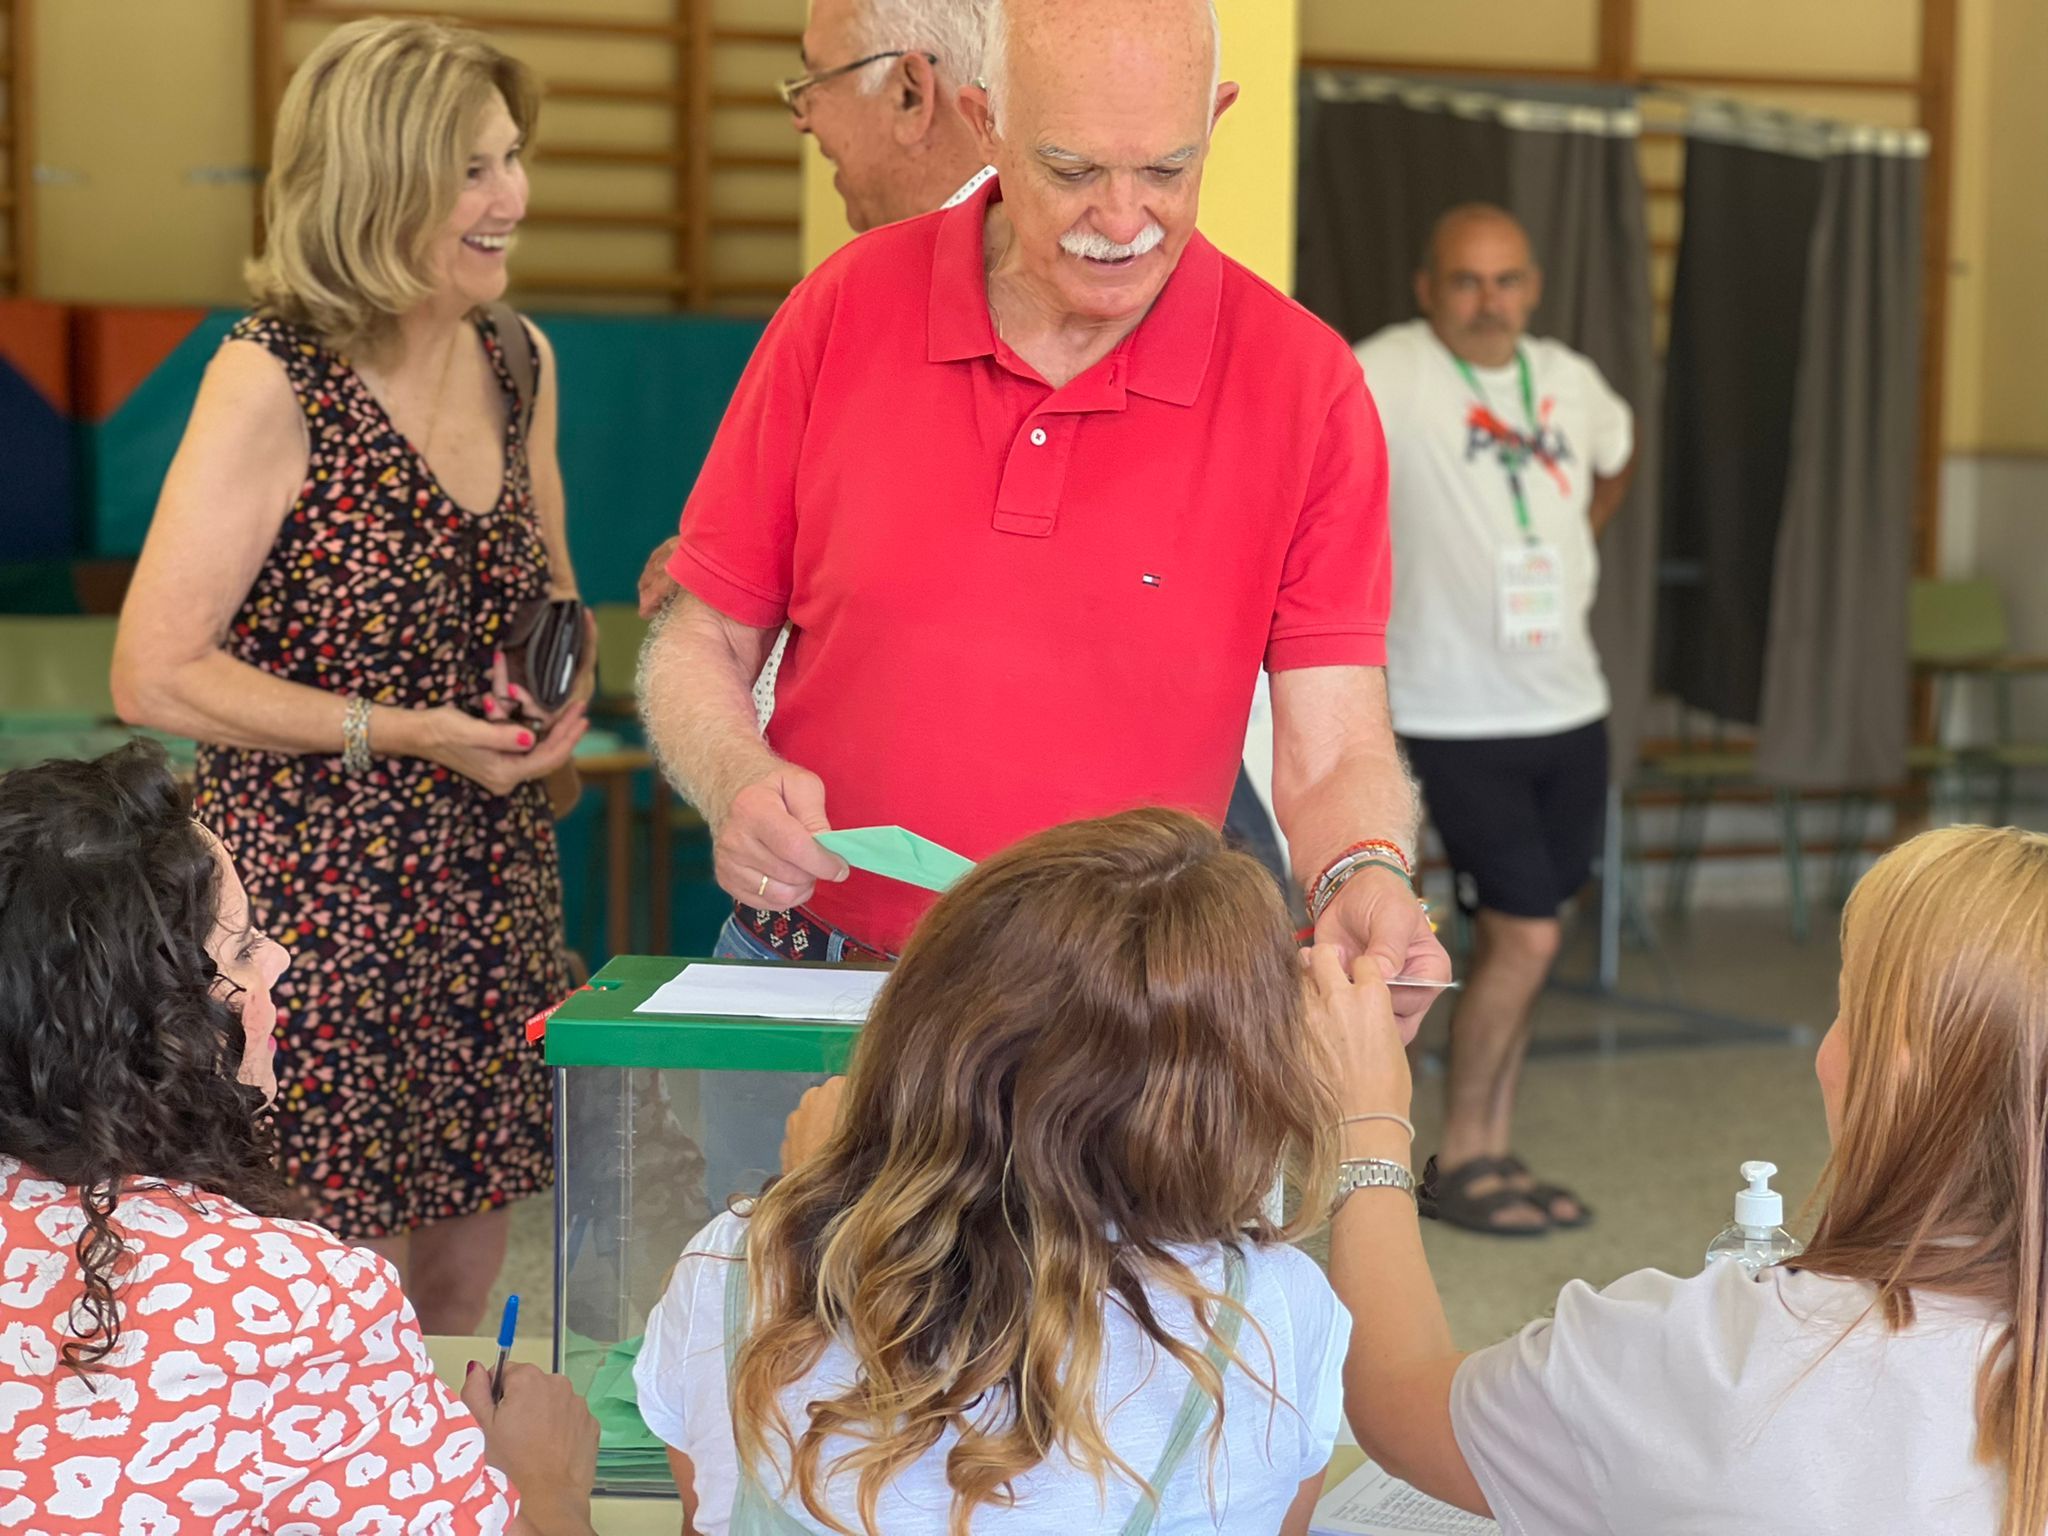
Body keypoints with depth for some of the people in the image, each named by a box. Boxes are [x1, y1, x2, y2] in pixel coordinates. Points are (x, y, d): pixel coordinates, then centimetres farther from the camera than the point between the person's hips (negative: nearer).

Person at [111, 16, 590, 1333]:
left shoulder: (516, 360, 7)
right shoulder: (273, 383, -13)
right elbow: (155, 676, -15)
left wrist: (562, 679, 0)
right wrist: (401, 732, -18)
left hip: (493, 899, 6)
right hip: (321, 907, -6)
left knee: (462, 1297, 13)